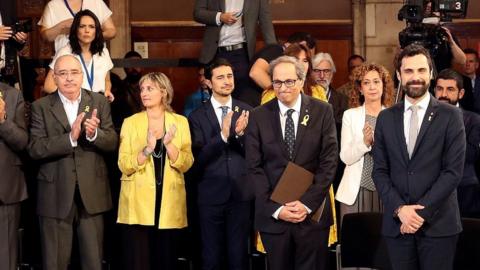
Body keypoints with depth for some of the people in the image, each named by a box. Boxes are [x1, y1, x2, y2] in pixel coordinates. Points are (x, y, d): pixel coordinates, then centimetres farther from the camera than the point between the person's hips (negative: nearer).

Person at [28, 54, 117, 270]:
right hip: (56, 195, -1)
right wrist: (70, 137, -23)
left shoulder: (99, 102, 5)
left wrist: (94, 133, -23)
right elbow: (35, 149, -10)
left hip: (92, 193, 1)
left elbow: (112, 142, -1)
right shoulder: (41, 107, 0)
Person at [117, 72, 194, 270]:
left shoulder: (180, 122, 5)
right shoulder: (131, 122, 2)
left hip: (169, 203, 1)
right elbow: (124, 166, -5)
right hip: (138, 203, -1)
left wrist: (169, 144, -17)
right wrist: (147, 150, -19)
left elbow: (186, 164, -2)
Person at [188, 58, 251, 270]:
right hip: (211, 195, -1)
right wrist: (222, 135, -24)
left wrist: (240, 133, -21)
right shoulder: (197, 116, -1)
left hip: (240, 194, 1)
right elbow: (198, 158, -10)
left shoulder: (246, 112, 2)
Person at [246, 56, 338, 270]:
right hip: (272, 215, 1)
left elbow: (329, 161, -4)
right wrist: (275, 208, -10)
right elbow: (254, 168, -1)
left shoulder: (322, 112, 0)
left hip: (313, 213, 0)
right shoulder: (258, 117, 1)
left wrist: (308, 203, -11)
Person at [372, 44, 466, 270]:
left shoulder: (450, 116, 0)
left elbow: (453, 171, -6)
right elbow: (379, 171, 6)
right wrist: (400, 209, -8)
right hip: (397, 224, 3)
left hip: (438, 224, -2)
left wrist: (422, 211, -12)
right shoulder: (386, 118, 9)